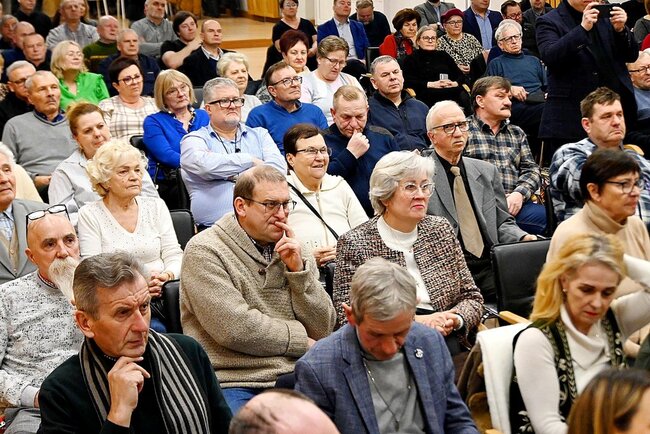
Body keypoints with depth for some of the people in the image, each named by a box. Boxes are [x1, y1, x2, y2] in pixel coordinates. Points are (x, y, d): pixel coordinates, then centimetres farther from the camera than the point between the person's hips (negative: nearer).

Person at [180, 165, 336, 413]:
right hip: (235, 383, -5)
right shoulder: (204, 251, -3)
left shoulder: (292, 249, 14)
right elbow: (234, 328, -14)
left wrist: (299, 270, -6)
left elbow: (323, 329, 8)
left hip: (294, 379, 6)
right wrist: (302, 340, -2)